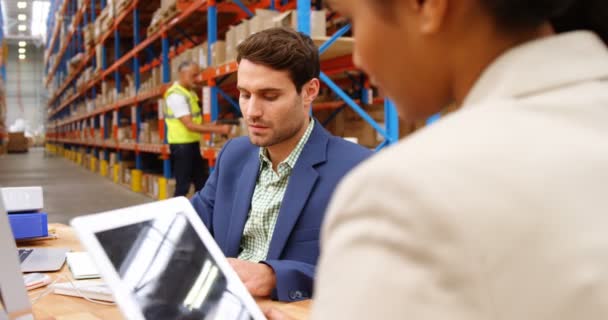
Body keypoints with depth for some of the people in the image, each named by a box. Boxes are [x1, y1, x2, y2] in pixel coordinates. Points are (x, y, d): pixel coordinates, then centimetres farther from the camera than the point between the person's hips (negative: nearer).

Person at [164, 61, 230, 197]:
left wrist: (210, 125, 1)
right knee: (183, 186, -3)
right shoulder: (176, 95, -18)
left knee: (202, 182, 12)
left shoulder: (189, 92, 11)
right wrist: (218, 129, -23)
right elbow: (189, 125, -24)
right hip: (181, 145, -9)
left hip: (192, 144, 9)